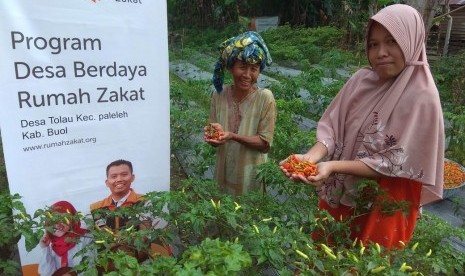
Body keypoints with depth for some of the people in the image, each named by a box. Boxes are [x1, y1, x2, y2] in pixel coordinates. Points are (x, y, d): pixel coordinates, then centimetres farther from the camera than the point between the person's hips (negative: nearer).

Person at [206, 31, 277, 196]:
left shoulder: (265, 98, -17)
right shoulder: (219, 95, -7)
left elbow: (265, 144, -16)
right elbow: (215, 141, -1)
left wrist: (232, 136, -28)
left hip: (251, 175, -3)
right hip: (224, 172, 3)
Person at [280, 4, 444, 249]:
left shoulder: (422, 97, -19)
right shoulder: (361, 80, -5)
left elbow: (393, 163, -21)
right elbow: (333, 127, -7)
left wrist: (333, 167, -31)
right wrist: (310, 157, -27)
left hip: (384, 205, -4)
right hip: (341, 194, 4)